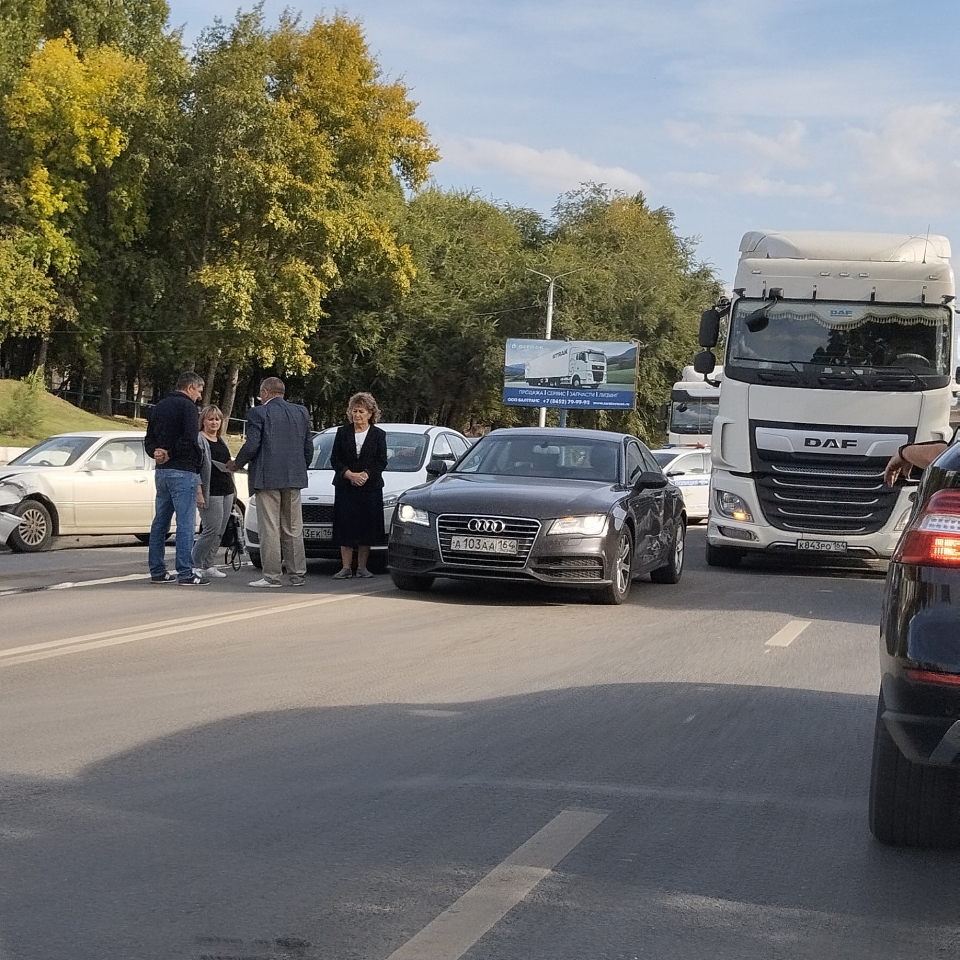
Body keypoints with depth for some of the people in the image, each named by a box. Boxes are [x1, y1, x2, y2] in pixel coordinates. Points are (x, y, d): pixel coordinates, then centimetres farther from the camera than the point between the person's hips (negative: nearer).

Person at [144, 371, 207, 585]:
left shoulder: (160, 406, 17)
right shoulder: (187, 406, -9)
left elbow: (149, 441, 16)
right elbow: (190, 439, -21)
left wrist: (158, 454, -2)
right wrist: (170, 455, -9)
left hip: (161, 471, 8)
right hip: (183, 471, -8)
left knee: (160, 522, 12)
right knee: (186, 523, -7)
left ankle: (157, 571, 15)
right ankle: (186, 573, -10)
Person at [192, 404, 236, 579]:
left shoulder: (221, 441, 20)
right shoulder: (198, 439, -5)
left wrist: (233, 487, 21)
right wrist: (199, 491, -18)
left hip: (227, 491, 8)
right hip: (211, 492, -8)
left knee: (219, 532, 6)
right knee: (211, 530, -12)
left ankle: (209, 566, 12)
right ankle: (194, 565, -3)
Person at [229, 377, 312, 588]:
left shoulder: (258, 413, -8)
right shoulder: (301, 412, 9)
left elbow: (251, 446, -13)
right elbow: (309, 448, 11)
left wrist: (237, 463, 4)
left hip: (267, 478, -5)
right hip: (294, 479, 5)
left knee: (270, 529, -2)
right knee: (293, 529, 10)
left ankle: (272, 576, -3)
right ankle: (298, 575, 12)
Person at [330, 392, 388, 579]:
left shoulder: (378, 435, 4)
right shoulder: (343, 432, 7)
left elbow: (381, 462, 0)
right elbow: (335, 459, 2)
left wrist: (366, 474, -15)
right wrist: (350, 474, -13)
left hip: (370, 488, -1)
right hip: (345, 488, 1)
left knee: (366, 528, 0)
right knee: (345, 528, -2)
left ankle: (362, 567, 9)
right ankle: (346, 567, 2)